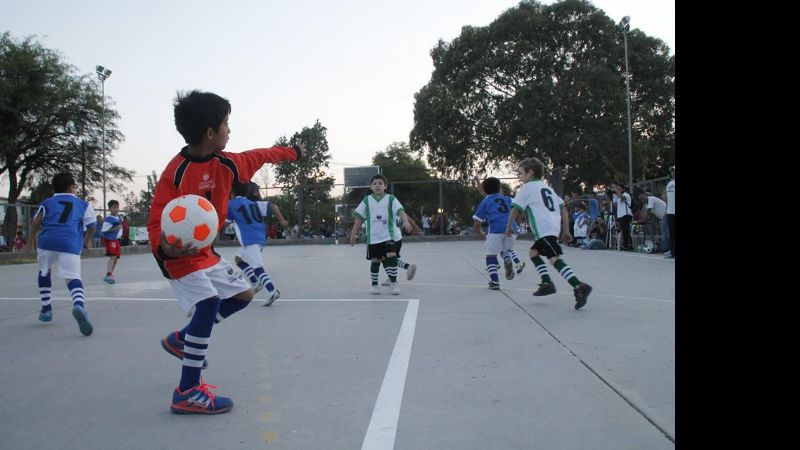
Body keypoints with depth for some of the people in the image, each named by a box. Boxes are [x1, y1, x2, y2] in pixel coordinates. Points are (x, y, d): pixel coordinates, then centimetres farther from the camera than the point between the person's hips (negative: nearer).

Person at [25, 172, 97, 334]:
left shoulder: (47, 203, 23)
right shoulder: (83, 205, 22)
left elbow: (35, 223, 12)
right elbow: (91, 226, 20)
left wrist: (30, 242, 24)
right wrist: (86, 242, 39)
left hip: (47, 242, 2)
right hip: (70, 244, -2)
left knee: (44, 273, 28)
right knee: (73, 278, -9)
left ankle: (46, 309, 30)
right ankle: (79, 306, -39)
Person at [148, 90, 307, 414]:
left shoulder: (226, 163, -3)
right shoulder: (176, 172, -24)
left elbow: (258, 156, 17)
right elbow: (156, 222, -24)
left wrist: (292, 152, 32)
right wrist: (164, 248, -44)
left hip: (206, 253, 9)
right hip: (179, 254, -9)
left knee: (243, 294, 14)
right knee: (208, 303, -25)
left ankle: (181, 340, 26)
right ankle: (187, 394, -16)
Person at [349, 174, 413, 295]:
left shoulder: (391, 199, 0)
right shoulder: (367, 201, 5)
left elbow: (400, 211, -13)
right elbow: (359, 218, 8)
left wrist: (406, 222, -32)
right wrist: (353, 234, 6)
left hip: (389, 236, -1)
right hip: (373, 237, 1)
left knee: (391, 257, -12)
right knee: (375, 260, 6)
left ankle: (394, 283, 2)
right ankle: (374, 285, 22)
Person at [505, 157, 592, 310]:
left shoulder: (527, 187, 5)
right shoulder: (547, 188, 26)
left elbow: (515, 208, -1)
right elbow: (563, 208, 21)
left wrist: (509, 227, 11)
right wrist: (566, 230, 20)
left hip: (543, 229, -9)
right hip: (554, 227, 9)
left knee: (554, 258, -19)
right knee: (534, 252, 23)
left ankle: (579, 286, -34)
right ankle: (547, 283, 14)